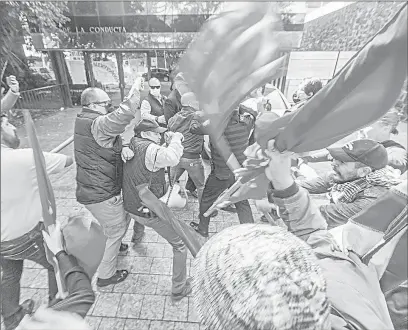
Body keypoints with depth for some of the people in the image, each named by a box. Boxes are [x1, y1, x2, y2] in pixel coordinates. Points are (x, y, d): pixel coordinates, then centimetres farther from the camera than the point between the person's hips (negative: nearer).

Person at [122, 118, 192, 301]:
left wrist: (169, 141, 4)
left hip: (130, 206, 9)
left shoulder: (131, 147, 4)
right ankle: (179, 289, 21)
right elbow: (171, 158, -43)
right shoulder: (148, 149, -25)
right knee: (180, 245, 7)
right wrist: (175, 138, -25)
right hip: (151, 212, -8)